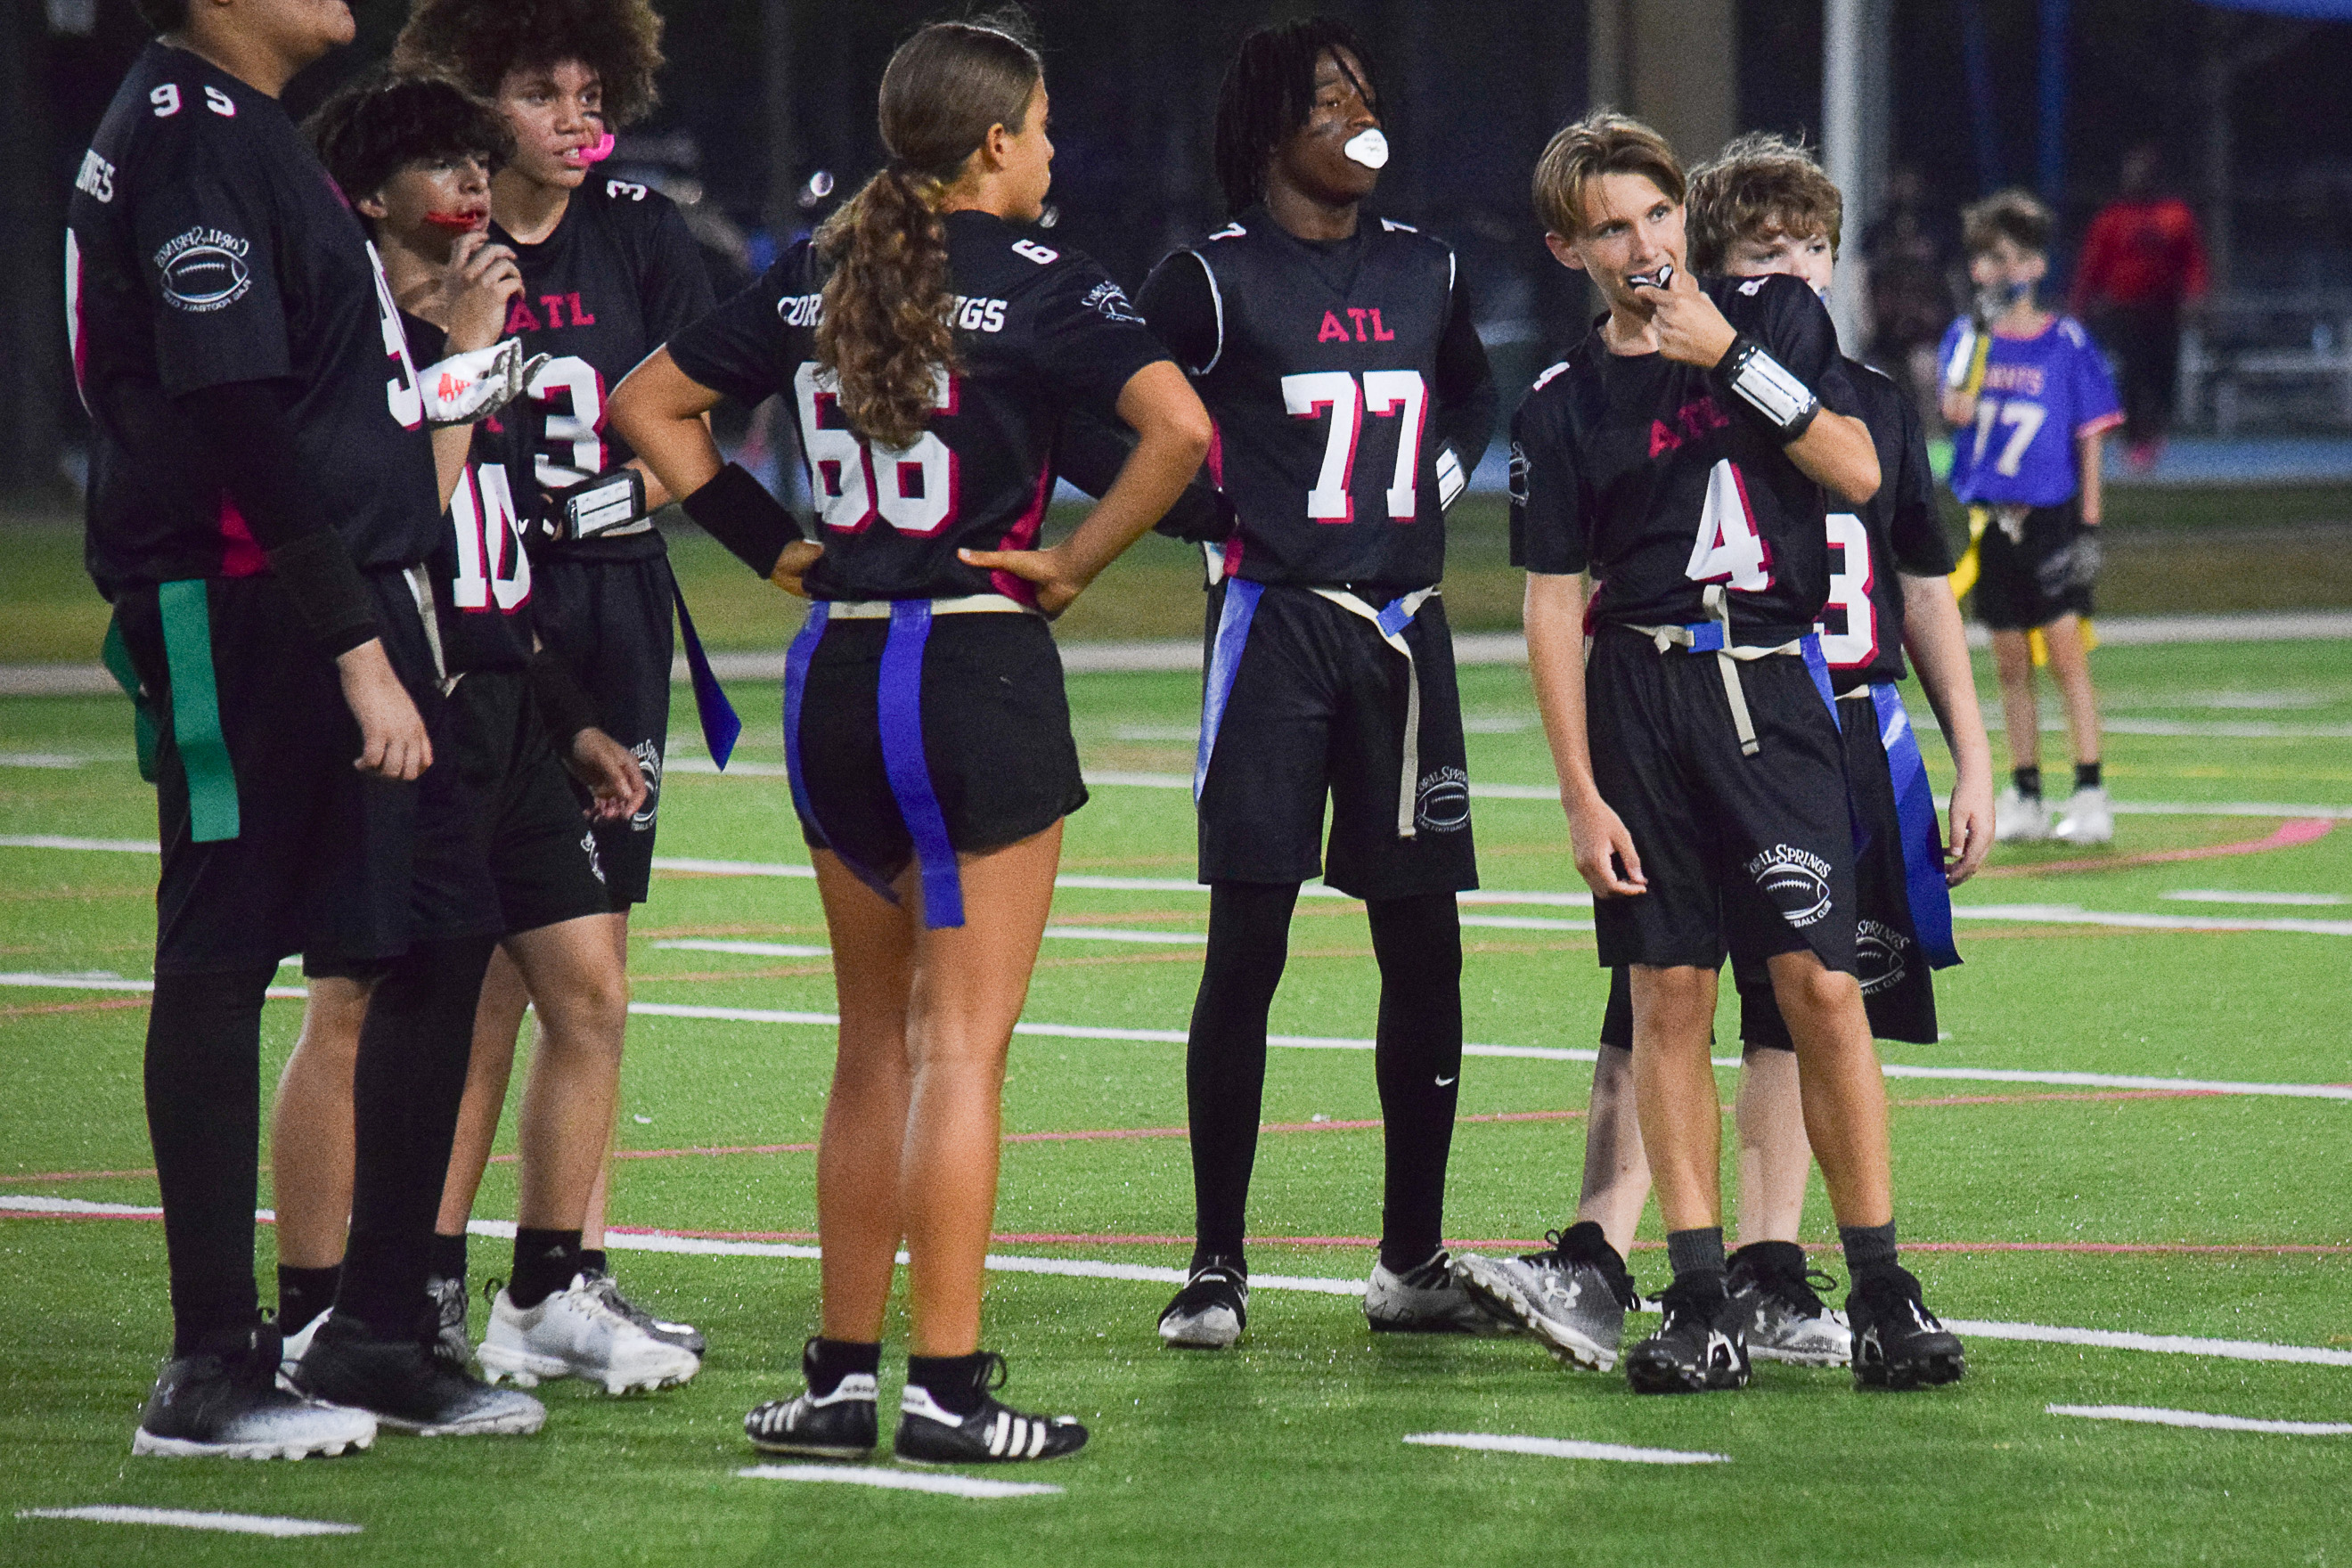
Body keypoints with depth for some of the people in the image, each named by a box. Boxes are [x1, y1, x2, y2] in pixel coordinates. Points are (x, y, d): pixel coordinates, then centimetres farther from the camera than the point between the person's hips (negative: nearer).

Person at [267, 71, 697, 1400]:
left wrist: (572, 719, 22)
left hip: (503, 706, 9)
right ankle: (311, 1325, 0)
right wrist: (460, 350, -17)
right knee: (360, 1012, -6)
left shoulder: (492, 327, 18)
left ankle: (548, 1299, 15)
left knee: (589, 990, 6)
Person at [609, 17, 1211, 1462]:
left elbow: (651, 403, 15)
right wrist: (1073, 564, -9)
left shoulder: (814, 278, 8)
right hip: (979, 671, -6)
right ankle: (948, 1387, -4)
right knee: (961, 1046, -3)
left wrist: (776, 546, 12)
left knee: (877, 1045, 15)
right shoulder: (1035, 283, -8)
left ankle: (845, 1375, 15)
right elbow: (1180, 427, -21)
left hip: (835, 681, 6)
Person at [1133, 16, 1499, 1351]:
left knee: (1425, 945, 5)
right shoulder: (1215, 280, -5)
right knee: (1249, 945, -6)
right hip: (1276, 626, -5)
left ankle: (1413, 1262, 14)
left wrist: (1441, 477, 15)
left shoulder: (1423, 270, 12)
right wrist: (1220, 521, -7)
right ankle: (1218, 1266, -1)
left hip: (1405, 630, 5)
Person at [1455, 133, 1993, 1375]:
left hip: (1848, 751, 4)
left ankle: (1767, 1283, 15)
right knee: (1651, 1015, -12)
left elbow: (1924, 591, 17)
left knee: (1793, 1019, 9)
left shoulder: (1874, 407, 11)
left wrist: (1972, 760, 14)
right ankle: (1594, 1269, -16)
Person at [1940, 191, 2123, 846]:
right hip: (1991, 519, 3)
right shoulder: (1968, 337, 6)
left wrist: (2089, 523, -4)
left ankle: (2090, 793, -9)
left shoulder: (2067, 343, -1)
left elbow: (2090, 439, 1)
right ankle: (2024, 798, 14)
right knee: (2011, 664, 8)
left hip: (2052, 516, -3)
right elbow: (1956, 410, -11)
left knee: (2067, 653, -9)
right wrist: (1981, 333, -18)